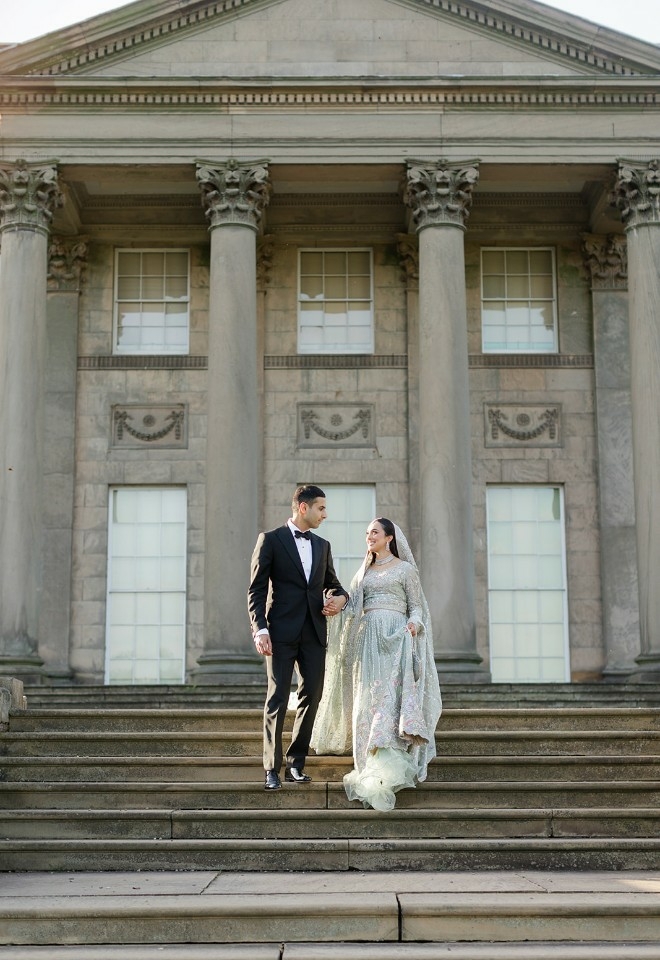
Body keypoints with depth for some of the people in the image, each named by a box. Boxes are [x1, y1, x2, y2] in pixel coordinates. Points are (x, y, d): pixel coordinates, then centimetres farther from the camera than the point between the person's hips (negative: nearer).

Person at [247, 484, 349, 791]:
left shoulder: (322, 545, 16)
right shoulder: (271, 540, -1)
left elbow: (331, 582, 25)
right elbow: (256, 590, -4)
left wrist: (340, 597, 0)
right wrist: (260, 629, -15)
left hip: (314, 631, 5)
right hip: (282, 632, -5)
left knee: (311, 697, 5)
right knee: (277, 699, -4)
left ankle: (296, 764, 16)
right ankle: (272, 769, 2)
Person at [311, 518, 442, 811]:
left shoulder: (405, 569, 6)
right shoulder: (364, 572, 20)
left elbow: (416, 606, 5)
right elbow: (353, 608, 16)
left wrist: (414, 624, -15)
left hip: (395, 637, -5)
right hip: (367, 638, 5)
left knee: (389, 698, -16)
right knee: (367, 700, 0)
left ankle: (385, 774, -22)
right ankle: (371, 765, 6)